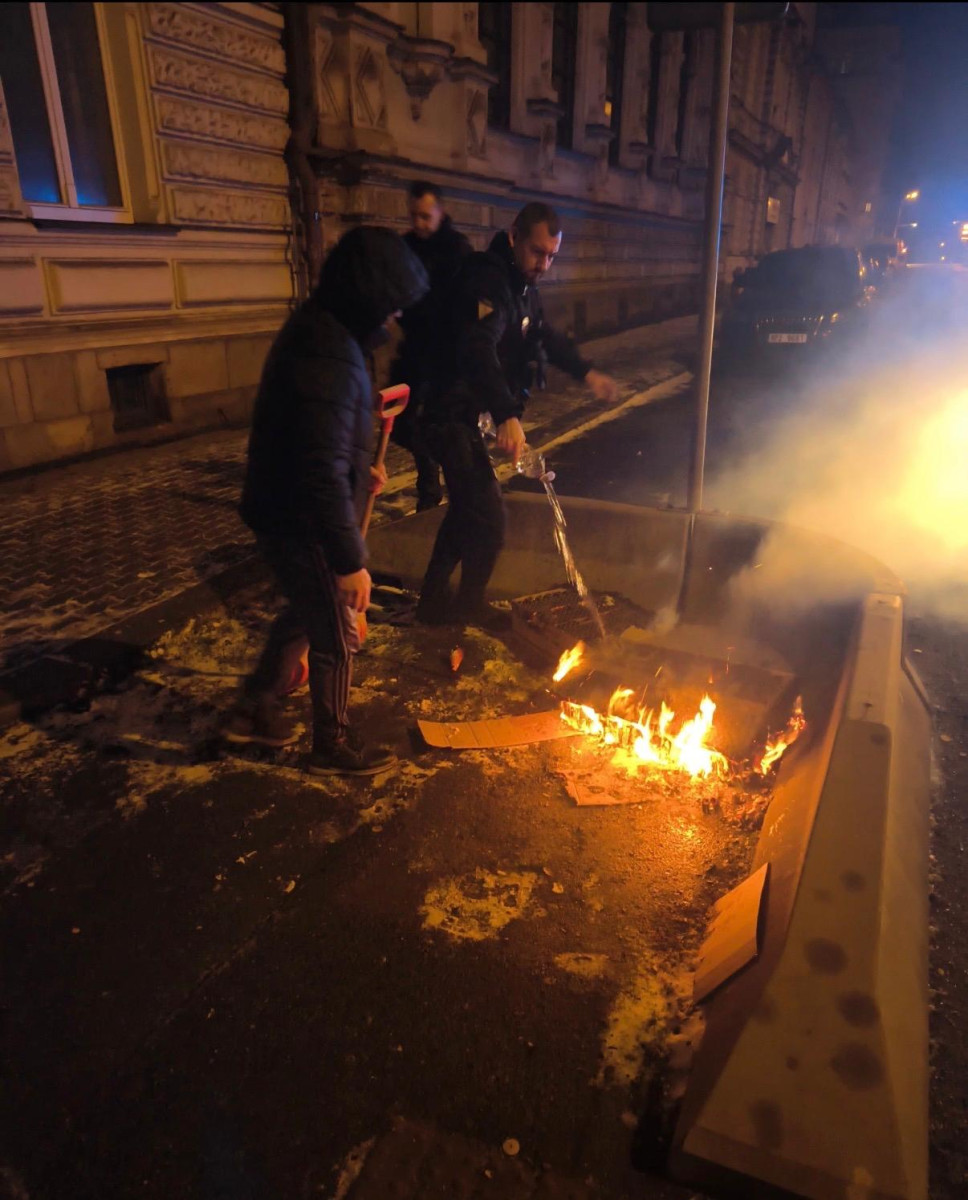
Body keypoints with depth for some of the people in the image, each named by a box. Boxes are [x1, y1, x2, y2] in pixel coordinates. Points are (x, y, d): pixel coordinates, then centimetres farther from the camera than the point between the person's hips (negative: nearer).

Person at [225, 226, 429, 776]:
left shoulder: (319, 328, 5)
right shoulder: (330, 356, -28)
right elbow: (324, 476, -31)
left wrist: (360, 470, 16)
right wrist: (351, 560, -25)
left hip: (284, 511, 10)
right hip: (303, 524, -10)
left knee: (305, 613, 26)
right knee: (337, 636, 8)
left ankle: (256, 710, 43)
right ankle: (333, 746, 29)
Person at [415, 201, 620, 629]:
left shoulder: (521, 284, 10)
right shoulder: (488, 280, -22)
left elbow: (544, 334, 28)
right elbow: (478, 351, -39)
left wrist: (586, 372, 21)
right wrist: (507, 415, -52)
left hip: (465, 413, 10)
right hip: (449, 413, -10)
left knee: (467, 508, 19)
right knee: (488, 516, -7)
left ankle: (434, 601, 32)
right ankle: (470, 606, 15)